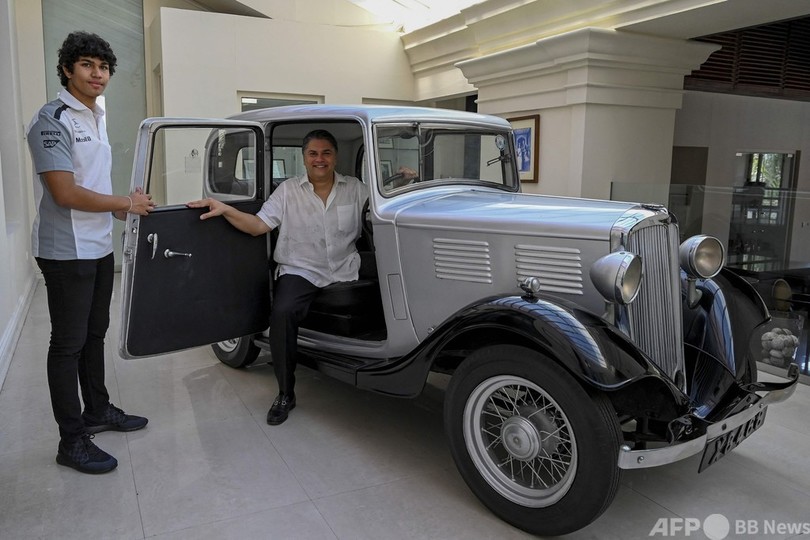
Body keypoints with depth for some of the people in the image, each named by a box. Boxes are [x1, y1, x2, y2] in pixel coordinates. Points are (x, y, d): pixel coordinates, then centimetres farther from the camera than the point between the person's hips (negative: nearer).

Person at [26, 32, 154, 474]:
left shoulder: (96, 118, 14)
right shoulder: (53, 119, -15)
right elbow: (66, 193, -22)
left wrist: (124, 209, 7)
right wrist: (126, 203, -13)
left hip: (99, 248, 9)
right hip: (67, 253, -9)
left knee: (94, 334, 18)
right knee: (68, 344, -1)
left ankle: (98, 411, 33)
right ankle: (72, 441, 10)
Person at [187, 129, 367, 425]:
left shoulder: (355, 189, 12)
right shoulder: (288, 190, 8)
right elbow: (258, 225, 1)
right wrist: (225, 210, -13)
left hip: (345, 273, 2)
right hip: (300, 271, -2)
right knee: (282, 313, -29)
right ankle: (285, 394, -13)